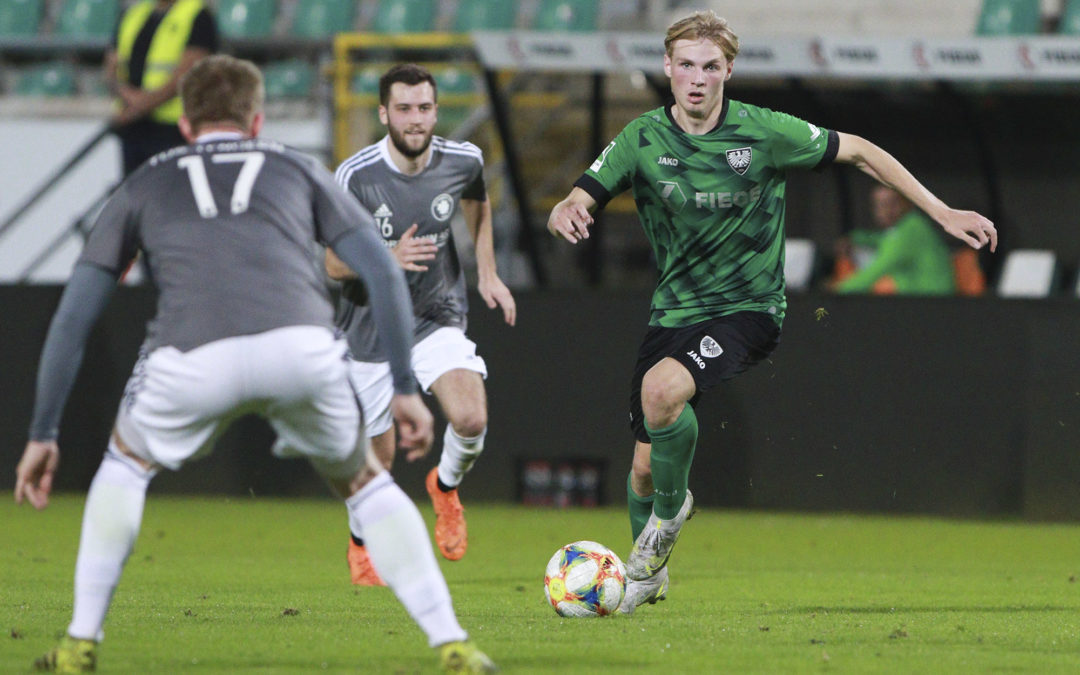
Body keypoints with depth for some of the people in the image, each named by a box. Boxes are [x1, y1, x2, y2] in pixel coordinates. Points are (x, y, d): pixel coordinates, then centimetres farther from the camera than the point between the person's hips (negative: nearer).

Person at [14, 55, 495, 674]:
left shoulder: (144, 186, 32)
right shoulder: (298, 169, 32)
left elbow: (73, 317, 29)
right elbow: (383, 272, 20)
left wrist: (43, 435, 34)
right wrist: (405, 390, 24)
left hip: (193, 361, 0)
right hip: (304, 350, 0)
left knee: (128, 461, 31)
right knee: (362, 482, 25)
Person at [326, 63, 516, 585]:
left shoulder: (462, 161, -9)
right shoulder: (355, 177, -19)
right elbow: (334, 265, -13)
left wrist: (488, 273, 10)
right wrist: (389, 259, -31)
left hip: (438, 321, 2)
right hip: (371, 329, -2)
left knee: (471, 419, -24)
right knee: (378, 458, 6)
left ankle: (446, 487, 11)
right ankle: (362, 542, 39)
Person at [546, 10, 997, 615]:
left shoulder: (765, 133, -10)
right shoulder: (643, 140, -5)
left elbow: (858, 152, 1)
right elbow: (576, 205, -8)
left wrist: (942, 212, 0)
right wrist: (567, 213, -34)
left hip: (748, 310, -4)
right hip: (674, 311, 4)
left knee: (662, 388, -32)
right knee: (645, 464, 6)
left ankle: (672, 506, -4)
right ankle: (648, 571, 37)